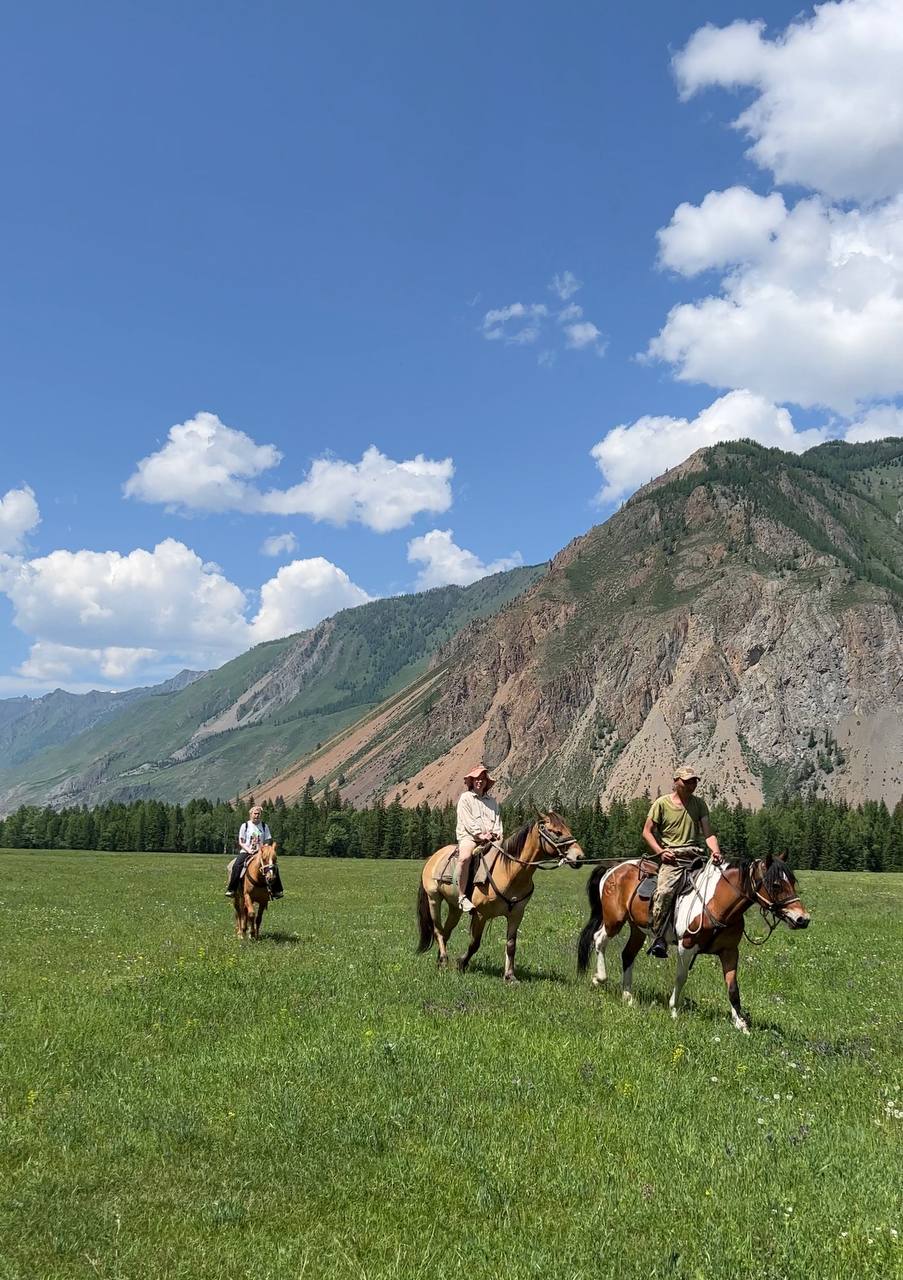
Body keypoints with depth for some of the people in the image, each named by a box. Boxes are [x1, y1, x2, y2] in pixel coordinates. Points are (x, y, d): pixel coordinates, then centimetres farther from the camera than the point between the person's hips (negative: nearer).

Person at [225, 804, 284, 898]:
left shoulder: (264, 826, 10)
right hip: (246, 852, -2)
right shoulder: (245, 826, 3)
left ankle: (276, 890, -11)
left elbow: (268, 841, 9)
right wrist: (248, 850, -15)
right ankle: (231, 889, -22)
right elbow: (241, 842, 1)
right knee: (236, 866, -30)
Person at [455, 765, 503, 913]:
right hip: (468, 836, -5)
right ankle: (462, 896, -33)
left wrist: (497, 833, -3)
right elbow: (467, 820, -4)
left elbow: (497, 820, 18)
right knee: (465, 858, -36)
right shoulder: (465, 798, 8)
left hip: (490, 838, 5)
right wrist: (479, 834, -15)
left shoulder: (492, 801, 24)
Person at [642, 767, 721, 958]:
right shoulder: (662, 803, 3)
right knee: (664, 891, -28)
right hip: (671, 857, -4)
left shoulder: (699, 804, 14)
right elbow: (647, 832, 5)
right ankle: (658, 939, -22)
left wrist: (715, 850, -16)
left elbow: (708, 832, 5)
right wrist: (660, 852, -11)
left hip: (694, 855, 4)